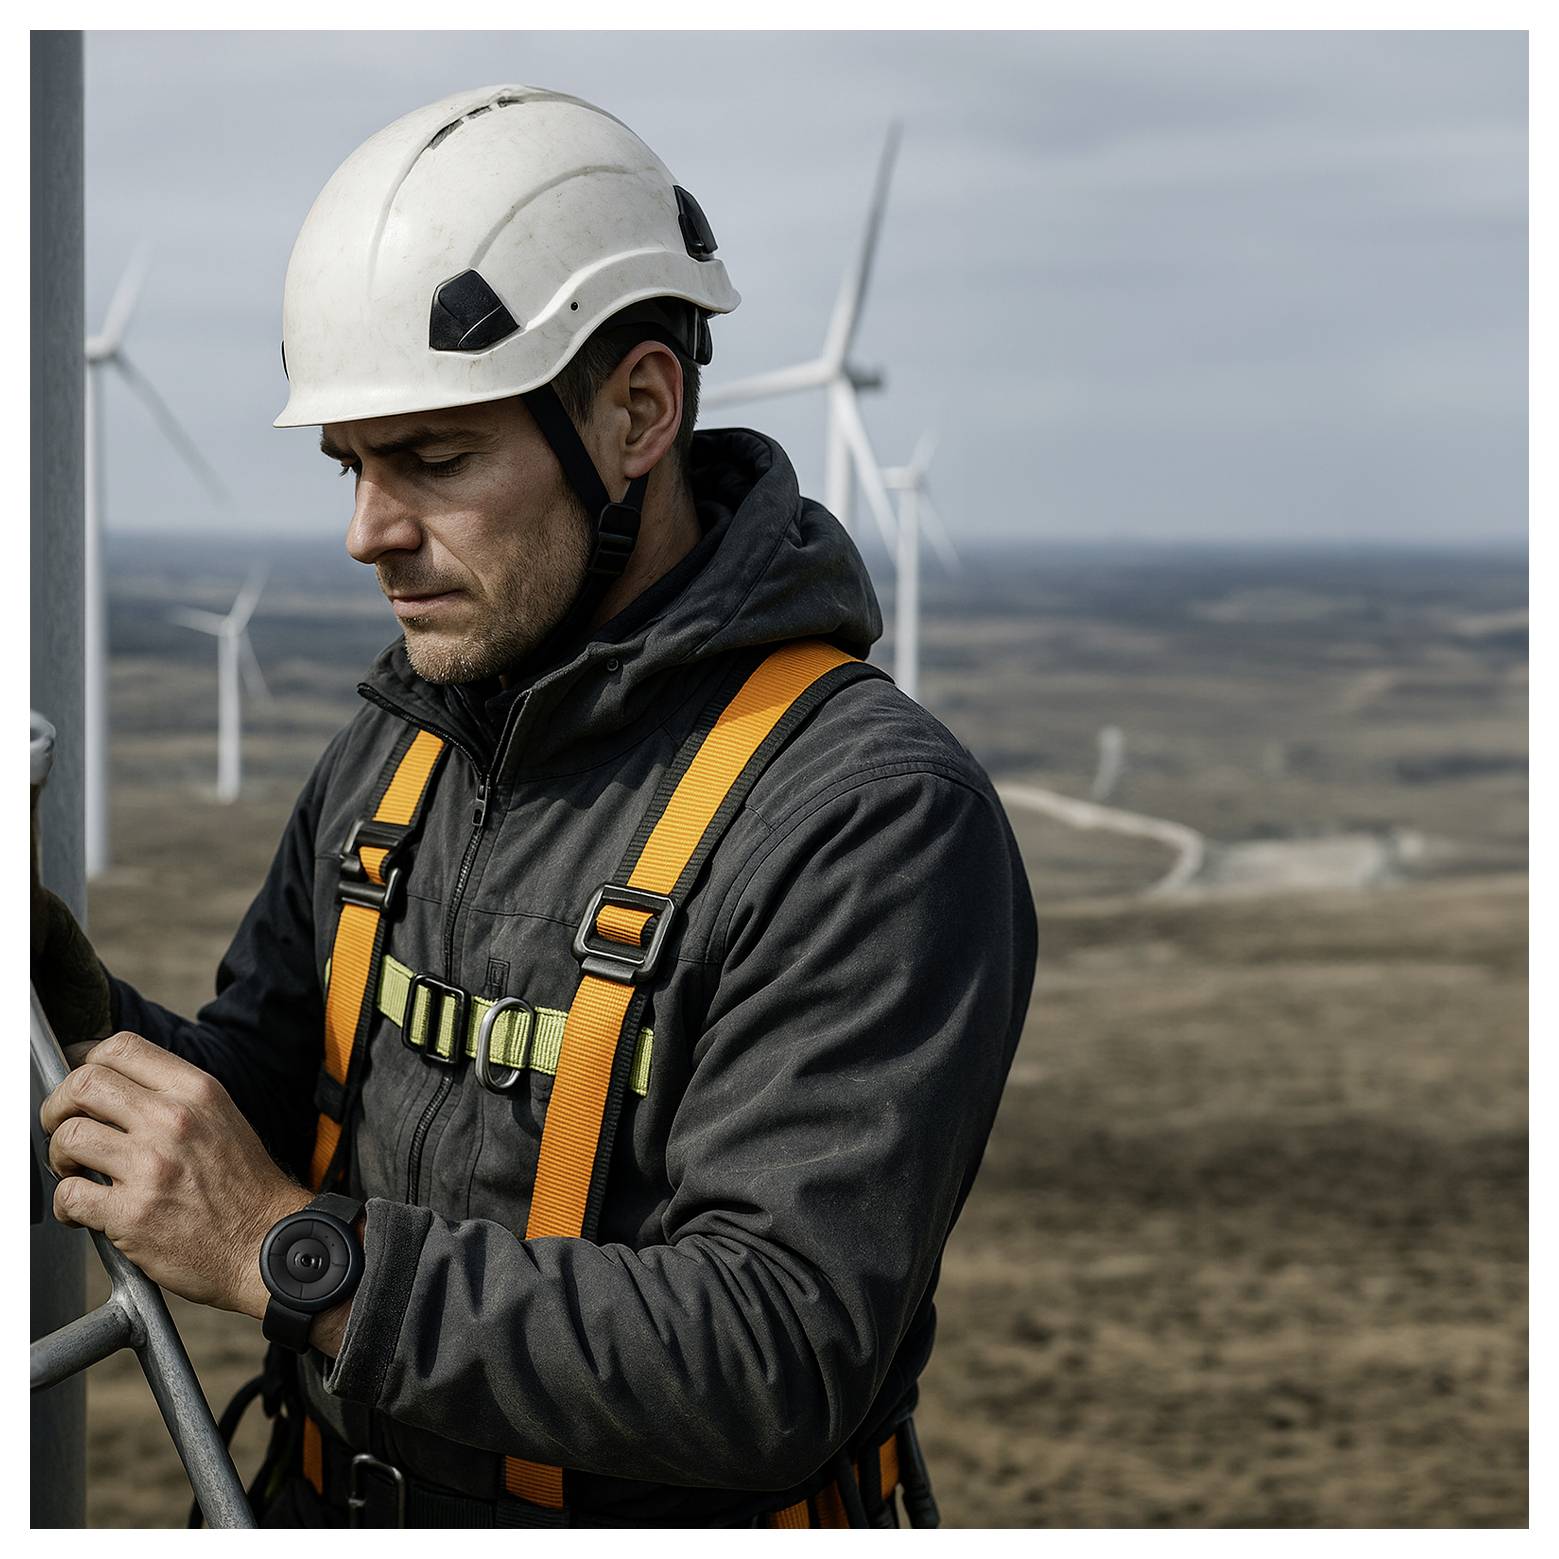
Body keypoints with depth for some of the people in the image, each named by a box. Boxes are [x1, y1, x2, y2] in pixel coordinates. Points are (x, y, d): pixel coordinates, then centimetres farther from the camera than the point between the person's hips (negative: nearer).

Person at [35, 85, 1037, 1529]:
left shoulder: (877, 824, -16)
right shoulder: (389, 751, 8)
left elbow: (781, 1361, -22)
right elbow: (259, 1123, 14)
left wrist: (292, 1251, -23)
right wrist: (84, 1016, -6)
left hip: (666, 1516, -6)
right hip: (334, 1504, 6)